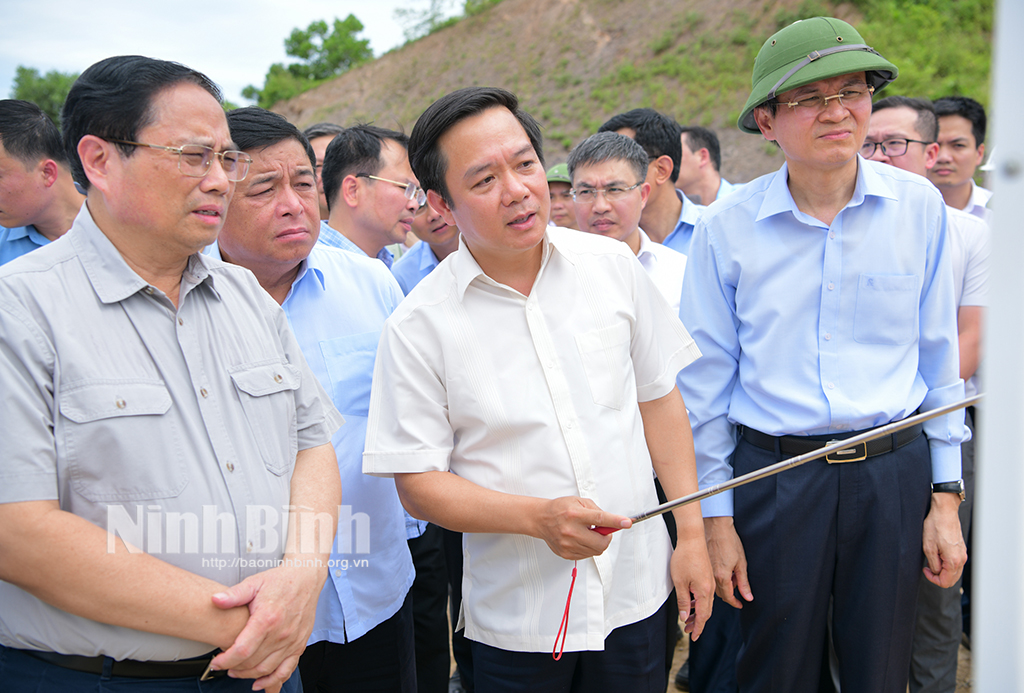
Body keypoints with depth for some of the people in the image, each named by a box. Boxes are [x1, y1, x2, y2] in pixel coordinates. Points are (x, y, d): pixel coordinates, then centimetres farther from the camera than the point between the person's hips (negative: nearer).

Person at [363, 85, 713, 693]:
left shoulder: (614, 265, -3)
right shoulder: (420, 326, -12)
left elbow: (659, 397, 5)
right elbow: (418, 483, -9)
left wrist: (692, 535, 3)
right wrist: (536, 517, -23)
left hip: (638, 590, 3)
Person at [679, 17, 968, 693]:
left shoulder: (920, 206, -2)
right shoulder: (727, 227, -6)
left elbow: (938, 356, 4)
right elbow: (706, 381, 0)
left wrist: (946, 496, 4)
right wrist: (716, 517, 0)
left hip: (893, 473, 1)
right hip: (773, 477, -1)